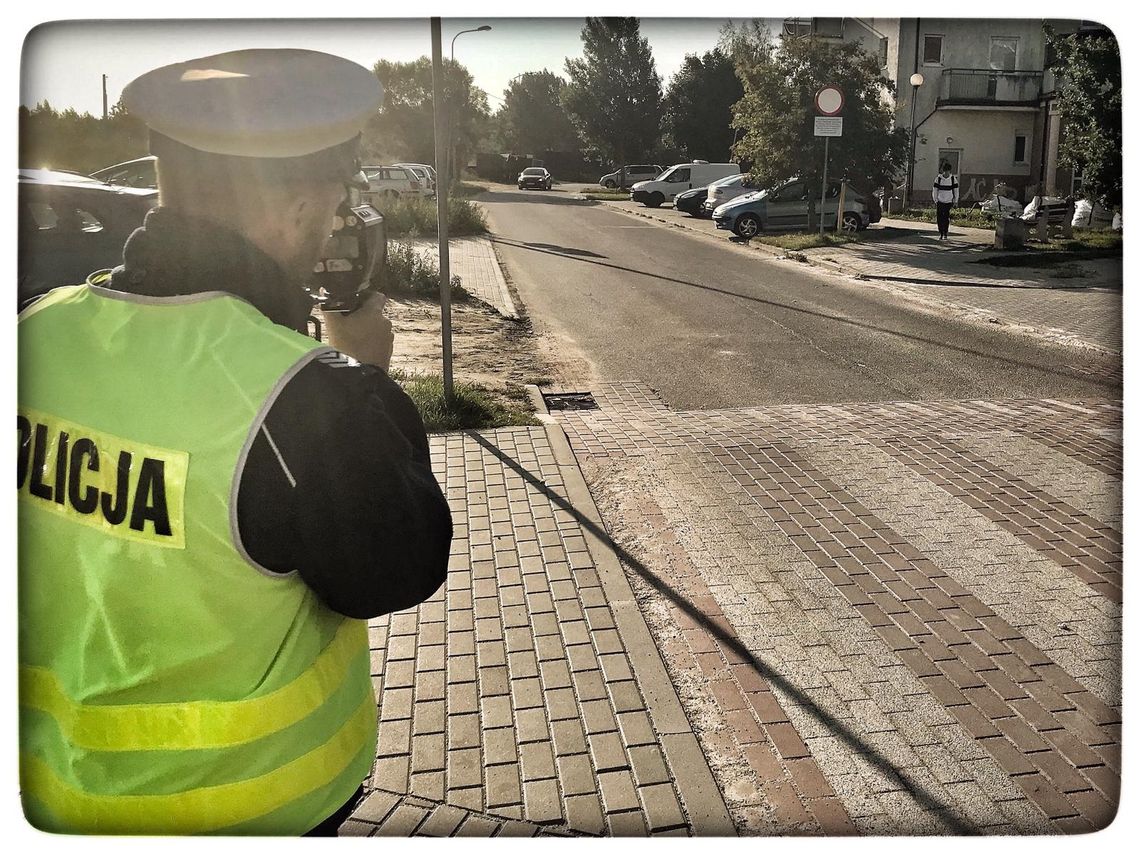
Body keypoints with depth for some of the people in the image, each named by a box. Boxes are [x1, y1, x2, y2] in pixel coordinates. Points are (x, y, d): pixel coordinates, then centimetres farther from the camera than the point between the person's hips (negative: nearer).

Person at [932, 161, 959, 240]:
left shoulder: (953, 179, -1)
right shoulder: (938, 178, -2)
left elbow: (956, 190, 5)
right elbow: (935, 190, 2)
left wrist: (955, 201, 3)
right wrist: (935, 200, -1)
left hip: (948, 201, 0)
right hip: (940, 201, 0)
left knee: (946, 218, -2)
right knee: (940, 218, -1)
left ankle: (945, 233, 7)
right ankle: (940, 233, 9)